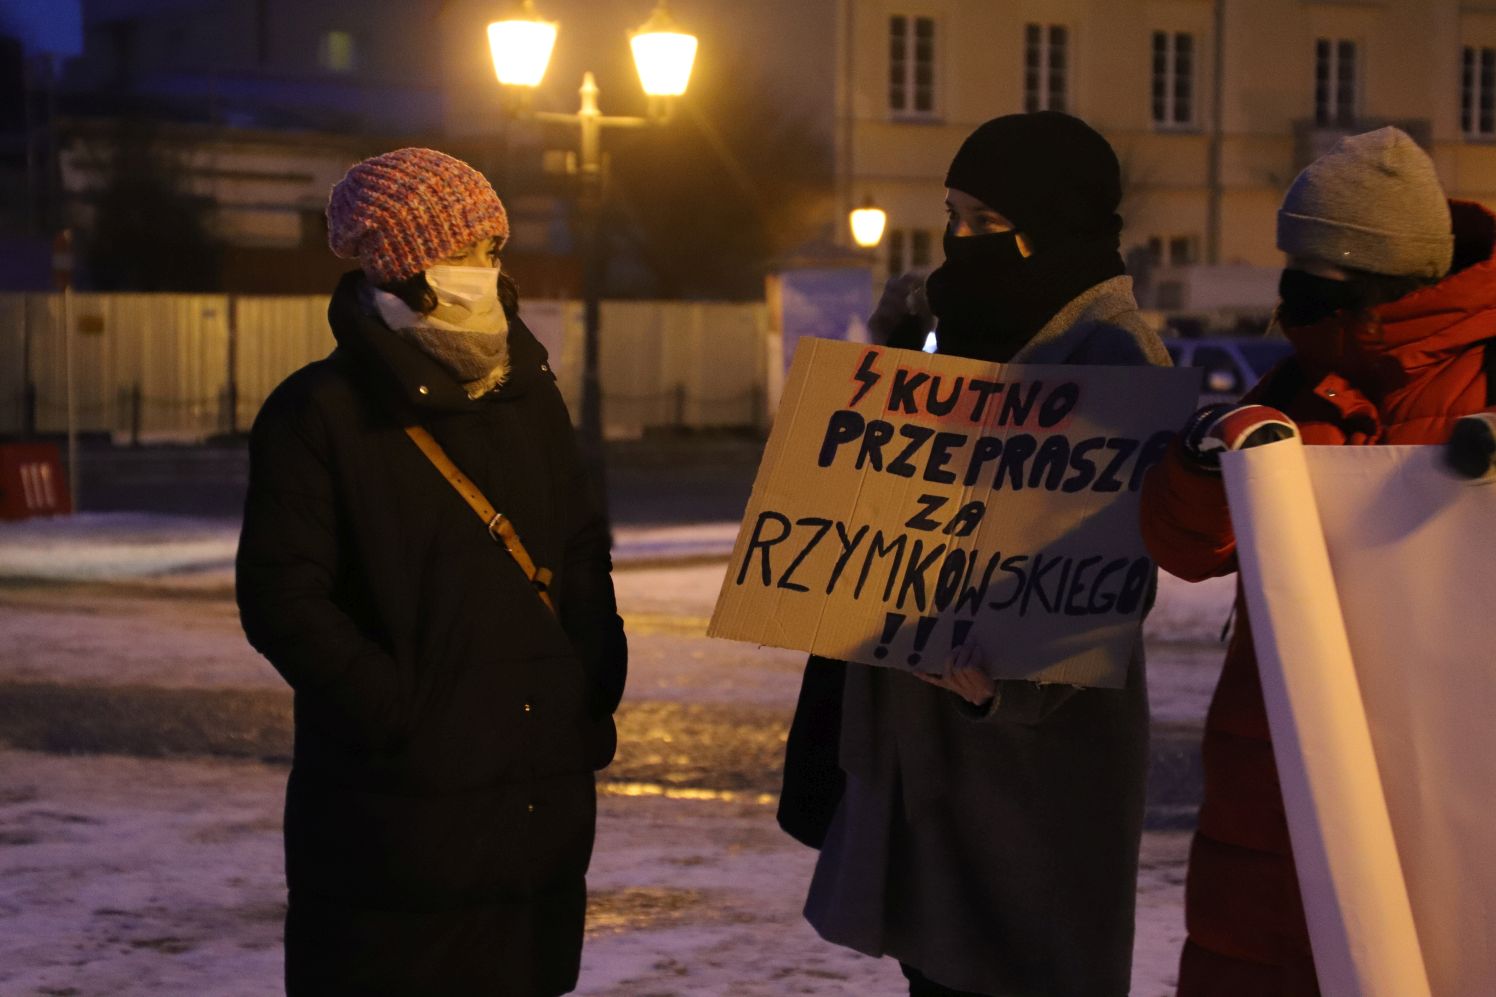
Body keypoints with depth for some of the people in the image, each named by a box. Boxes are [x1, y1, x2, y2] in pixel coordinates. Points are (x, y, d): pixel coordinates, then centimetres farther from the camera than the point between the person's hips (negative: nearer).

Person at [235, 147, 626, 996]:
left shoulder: (530, 395, 13)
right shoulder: (320, 414, -6)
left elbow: (583, 558, 19)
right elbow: (282, 600, -12)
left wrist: (594, 700, 8)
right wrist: (402, 716, -15)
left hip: (545, 799, 6)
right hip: (397, 804, -6)